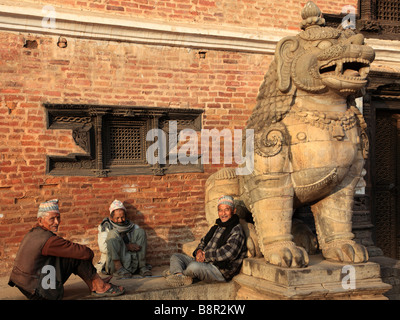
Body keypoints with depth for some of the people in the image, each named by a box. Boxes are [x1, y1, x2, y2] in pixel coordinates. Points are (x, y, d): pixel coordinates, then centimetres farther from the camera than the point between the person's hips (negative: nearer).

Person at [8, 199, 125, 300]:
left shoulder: (33, 233, 8)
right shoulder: (48, 240, -22)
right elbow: (85, 253, -21)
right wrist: (89, 253, 3)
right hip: (38, 293, -10)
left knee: (74, 253, 12)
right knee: (77, 255, -11)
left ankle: (94, 286, 16)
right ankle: (100, 286, 1)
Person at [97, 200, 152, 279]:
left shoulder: (132, 227, 18)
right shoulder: (106, 227, 7)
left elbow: (143, 244, 13)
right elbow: (103, 247, -9)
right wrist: (126, 246, -15)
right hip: (114, 263, -3)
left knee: (140, 231, -6)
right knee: (113, 233, -20)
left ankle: (142, 266, -16)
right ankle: (118, 269, -29)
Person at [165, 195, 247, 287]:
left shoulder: (236, 231, -8)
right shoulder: (216, 227, 19)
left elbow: (228, 253, -21)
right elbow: (203, 241, 26)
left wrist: (205, 255, -15)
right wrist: (199, 251, 1)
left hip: (221, 272, -9)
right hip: (203, 262, 9)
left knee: (194, 266, -36)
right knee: (175, 257, 6)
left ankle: (175, 272, -4)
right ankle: (181, 277, -24)